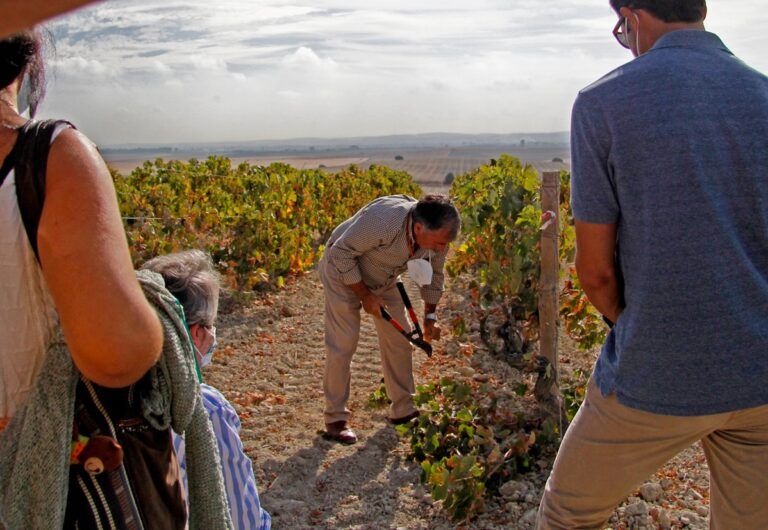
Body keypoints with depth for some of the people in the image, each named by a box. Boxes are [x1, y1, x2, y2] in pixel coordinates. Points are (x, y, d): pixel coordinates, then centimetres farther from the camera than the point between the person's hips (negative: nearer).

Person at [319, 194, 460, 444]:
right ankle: (335, 419, 3)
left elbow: (434, 273, 2)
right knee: (343, 344, -10)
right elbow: (340, 253, -30)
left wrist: (430, 316, 1)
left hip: (384, 280, 6)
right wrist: (365, 296, -24)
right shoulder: (383, 221, -41)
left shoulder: (437, 233, -19)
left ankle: (403, 410, 19)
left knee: (399, 339, 5)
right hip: (344, 272, -6)